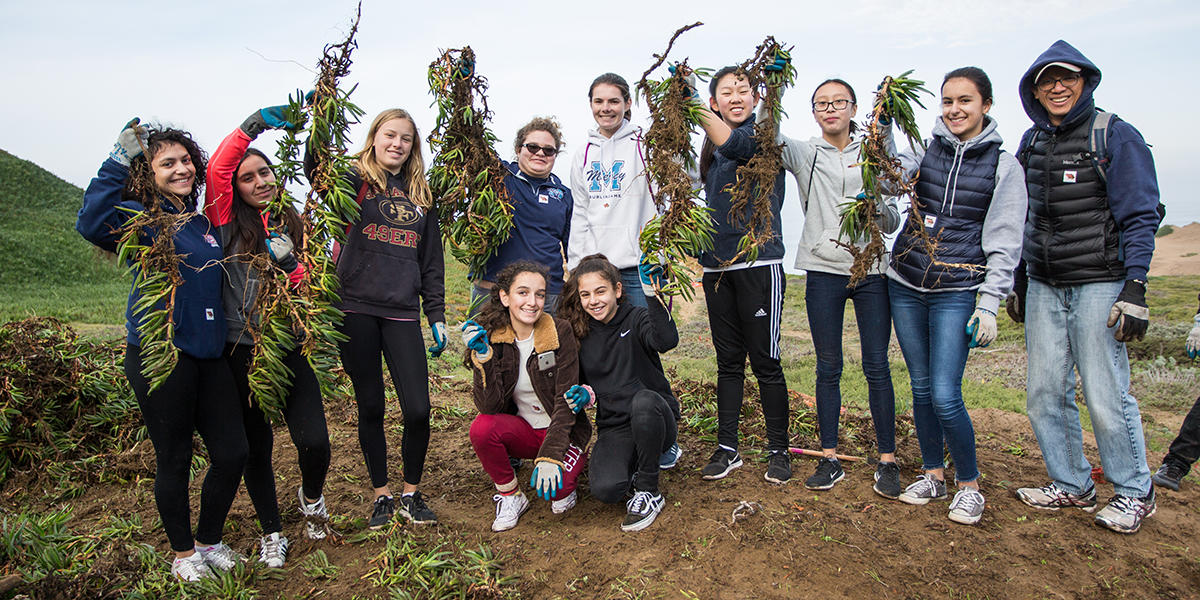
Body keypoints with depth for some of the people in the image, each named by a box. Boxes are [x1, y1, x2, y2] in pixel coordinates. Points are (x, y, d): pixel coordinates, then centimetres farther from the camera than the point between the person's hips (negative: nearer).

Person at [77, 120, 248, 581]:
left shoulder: (202, 222, 13)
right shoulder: (142, 217, -7)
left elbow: (217, 280, 26)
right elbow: (93, 226, -29)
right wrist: (118, 161, -34)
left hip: (208, 353, 6)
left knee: (232, 453, 5)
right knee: (174, 460, 6)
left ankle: (210, 542, 28)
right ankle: (183, 553, 26)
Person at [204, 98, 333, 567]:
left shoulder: (294, 228, 12)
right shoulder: (229, 223, 3)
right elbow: (217, 167, -14)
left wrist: (289, 263, -12)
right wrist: (253, 123, -18)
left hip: (289, 349, 2)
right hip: (241, 352, -1)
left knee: (314, 442, -9)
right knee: (255, 448, 9)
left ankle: (311, 497, 25)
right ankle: (271, 533, 28)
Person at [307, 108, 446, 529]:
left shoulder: (421, 195, 14)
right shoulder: (355, 183, 3)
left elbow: (432, 261, 16)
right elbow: (317, 170, -21)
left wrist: (437, 315, 12)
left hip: (402, 313, 3)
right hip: (356, 310, -2)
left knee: (418, 410, -4)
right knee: (370, 408, 7)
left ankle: (411, 494, 18)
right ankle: (381, 495, 24)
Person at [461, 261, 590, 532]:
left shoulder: (560, 332, -14)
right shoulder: (491, 337, -8)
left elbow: (565, 402, -17)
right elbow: (489, 406, -16)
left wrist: (550, 456, -27)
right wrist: (482, 355, -29)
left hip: (563, 431, -3)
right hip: (523, 430, 3)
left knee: (553, 486, -29)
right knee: (481, 428, -27)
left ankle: (567, 471, 10)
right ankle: (510, 496, -1)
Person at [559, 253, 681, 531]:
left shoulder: (636, 319, -5)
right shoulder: (579, 334, 6)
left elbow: (667, 341, -27)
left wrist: (654, 296, -39)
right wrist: (586, 395, -7)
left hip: (655, 419, -1)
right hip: (614, 427, 2)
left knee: (644, 399, -39)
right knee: (605, 490, -28)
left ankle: (649, 491, -15)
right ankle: (635, 467, 11)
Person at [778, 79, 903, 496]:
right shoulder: (803, 154, 11)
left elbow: (892, 222, 9)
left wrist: (878, 209, -12)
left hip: (871, 269, 0)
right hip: (824, 270, 0)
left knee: (876, 366, -1)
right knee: (828, 368, 4)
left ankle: (887, 461, 9)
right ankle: (830, 459, 14)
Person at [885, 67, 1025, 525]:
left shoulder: (1004, 165, 2)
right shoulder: (926, 148, 8)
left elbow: (1004, 242, 0)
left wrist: (988, 305, -7)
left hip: (958, 291, -3)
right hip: (905, 285, 3)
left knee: (945, 396, -10)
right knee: (920, 388, 10)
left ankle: (969, 484, 13)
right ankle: (933, 475, 28)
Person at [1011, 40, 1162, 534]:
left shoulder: (1116, 137, -4)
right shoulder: (1031, 142, 12)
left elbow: (1139, 218, -6)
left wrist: (1134, 288, -14)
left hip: (1098, 285, -5)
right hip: (1043, 286, 5)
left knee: (1106, 396, -4)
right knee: (1045, 393, 4)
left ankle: (1135, 493, 16)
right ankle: (1072, 485, 20)